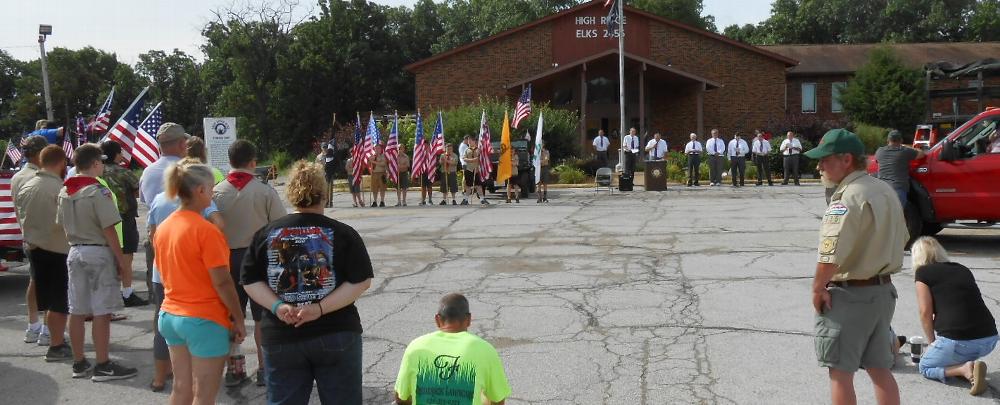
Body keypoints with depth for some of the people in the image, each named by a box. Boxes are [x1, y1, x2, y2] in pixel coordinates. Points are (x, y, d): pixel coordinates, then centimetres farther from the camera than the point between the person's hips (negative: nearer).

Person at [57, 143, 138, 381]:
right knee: (101, 313, -3)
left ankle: (79, 363, 19)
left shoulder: (64, 192, 9)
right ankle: (103, 366, 1)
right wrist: (122, 262, -12)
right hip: (98, 253, -8)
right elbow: (109, 230, -16)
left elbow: (63, 226, 15)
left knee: (77, 311, 11)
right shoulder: (97, 191, -14)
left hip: (75, 252, 8)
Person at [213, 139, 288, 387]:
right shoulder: (265, 192, -12)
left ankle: (233, 367, 17)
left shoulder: (216, 192, -5)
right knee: (262, 317, 8)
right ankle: (264, 368, 14)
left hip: (227, 258, 2)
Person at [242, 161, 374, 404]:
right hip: (336, 336, -2)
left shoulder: (266, 234, 3)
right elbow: (361, 281, -10)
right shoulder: (343, 233, -3)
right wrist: (321, 308, -13)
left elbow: (250, 281, 2)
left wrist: (277, 306, -8)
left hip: (281, 338, 2)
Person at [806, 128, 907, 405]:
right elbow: (901, 238, 20)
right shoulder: (885, 191, 9)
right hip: (883, 291, 9)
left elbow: (831, 255, -27)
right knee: (880, 369, 15)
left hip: (849, 295, -9)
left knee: (840, 372, 2)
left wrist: (817, 289, -14)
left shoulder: (848, 198, -20)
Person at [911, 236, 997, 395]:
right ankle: (970, 362, 8)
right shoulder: (963, 269, 21)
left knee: (925, 367, 19)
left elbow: (926, 312, -3)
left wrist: (932, 342, 14)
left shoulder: (922, 272, 4)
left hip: (959, 342, -6)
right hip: (990, 340, 6)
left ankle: (965, 369, -6)